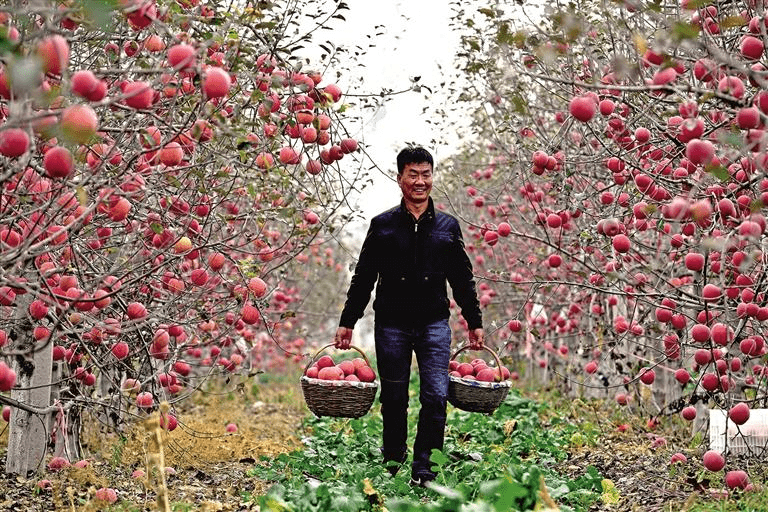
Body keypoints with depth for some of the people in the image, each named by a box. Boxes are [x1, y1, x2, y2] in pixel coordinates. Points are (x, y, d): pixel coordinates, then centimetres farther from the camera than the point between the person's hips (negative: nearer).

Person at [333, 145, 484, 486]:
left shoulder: (447, 227, 8)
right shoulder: (382, 225, 4)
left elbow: (463, 280, 14)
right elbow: (363, 279, 6)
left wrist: (474, 323, 11)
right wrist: (347, 322, 2)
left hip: (434, 324, 1)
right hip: (391, 326, 0)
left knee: (436, 397, -10)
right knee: (393, 401, 6)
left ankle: (424, 471, -3)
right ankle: (391, 467, 20)